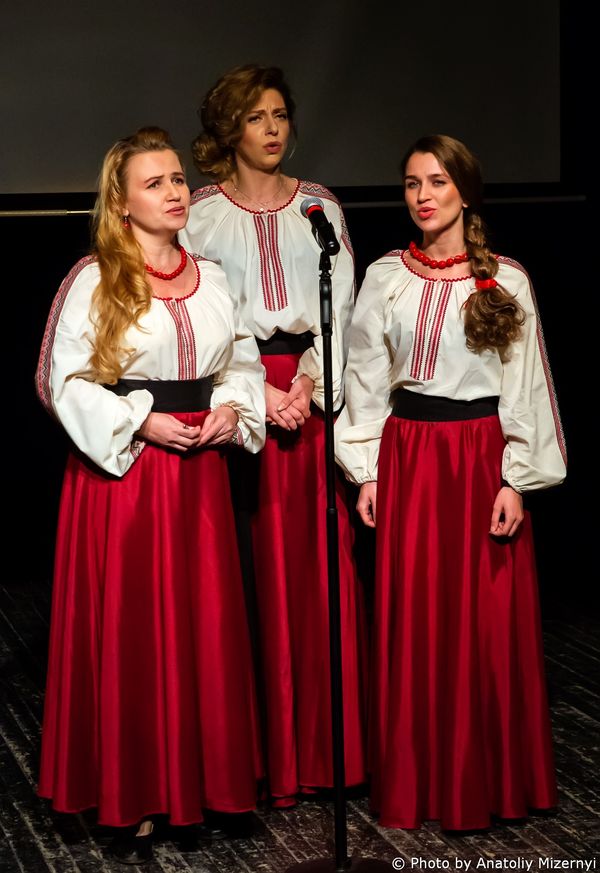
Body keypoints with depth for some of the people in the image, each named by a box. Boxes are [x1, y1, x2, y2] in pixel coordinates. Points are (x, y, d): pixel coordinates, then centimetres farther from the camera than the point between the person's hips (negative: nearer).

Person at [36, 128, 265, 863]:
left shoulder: (211, 277, 10)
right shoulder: (94, 279, -5)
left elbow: (244, 360, 16)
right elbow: (65, 380, -8)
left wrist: (233, 409, -3)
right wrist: (140, 424, -15)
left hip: (199, 470, 5)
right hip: (124, 469, -4)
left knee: (205, 627, 7)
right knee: (129, 630, 1)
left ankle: (203, 778, 21)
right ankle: (130, 801, 11)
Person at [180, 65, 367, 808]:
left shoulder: (321, 208, 11)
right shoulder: (200, 213, 4)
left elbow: (340, 307, 6)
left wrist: (308, 383, -9)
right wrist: (258, 391, -12)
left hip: (314, 389, 2)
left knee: (319, 559, 1)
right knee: (254, 564, -3)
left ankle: (324, 740, 10)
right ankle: (263, 747, 4)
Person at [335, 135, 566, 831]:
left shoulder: (506, 281, 0)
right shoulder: (386, 277, 5)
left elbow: (525, 386, 0)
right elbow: (367, 378, 7)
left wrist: (515, 479, -6)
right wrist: (367, 473, 2)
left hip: (482, 457, -1)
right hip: (408, 456, 2)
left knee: (487, 619, 2)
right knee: (412, 619, 5)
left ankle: (486, 780, 16)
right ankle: (417, 780, 18)